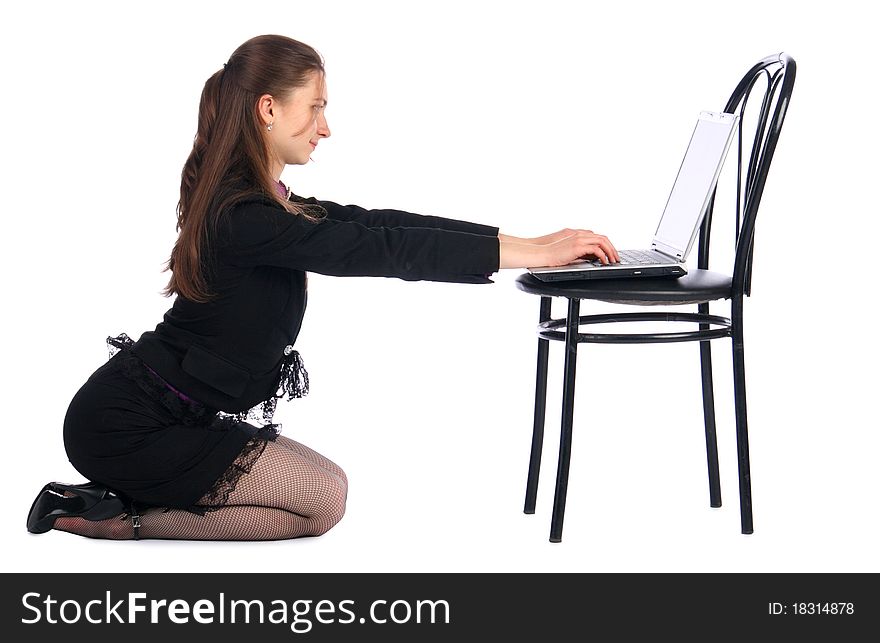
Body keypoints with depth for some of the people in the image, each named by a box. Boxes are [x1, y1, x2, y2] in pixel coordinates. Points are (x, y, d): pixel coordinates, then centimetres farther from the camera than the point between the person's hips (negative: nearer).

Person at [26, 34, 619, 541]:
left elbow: (372, 222, 2)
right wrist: (530, 255, -26)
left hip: (171, 417, 10)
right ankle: (121, 520, -5)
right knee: (322, 500, -8)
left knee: (322, 486, 11)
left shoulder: (267, 203, 7)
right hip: (126, 425, -10)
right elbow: (377, 250, -28)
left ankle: (124, 499, 10)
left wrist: (524, 242, -4)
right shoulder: (243, 216, -24)